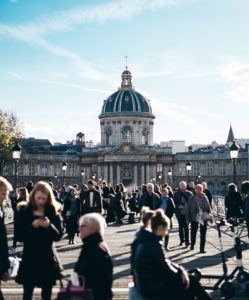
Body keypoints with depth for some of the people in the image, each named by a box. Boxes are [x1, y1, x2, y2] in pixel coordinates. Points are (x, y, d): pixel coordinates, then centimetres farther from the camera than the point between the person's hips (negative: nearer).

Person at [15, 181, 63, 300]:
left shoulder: (53, 213, -1)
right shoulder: (25, 213, -2)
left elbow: (58, 236, -5)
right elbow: (20, 236, -6)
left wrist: (49, 226, -23)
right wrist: (32, 226, -21)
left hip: (48, 258, 1)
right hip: (29, 258, 0)